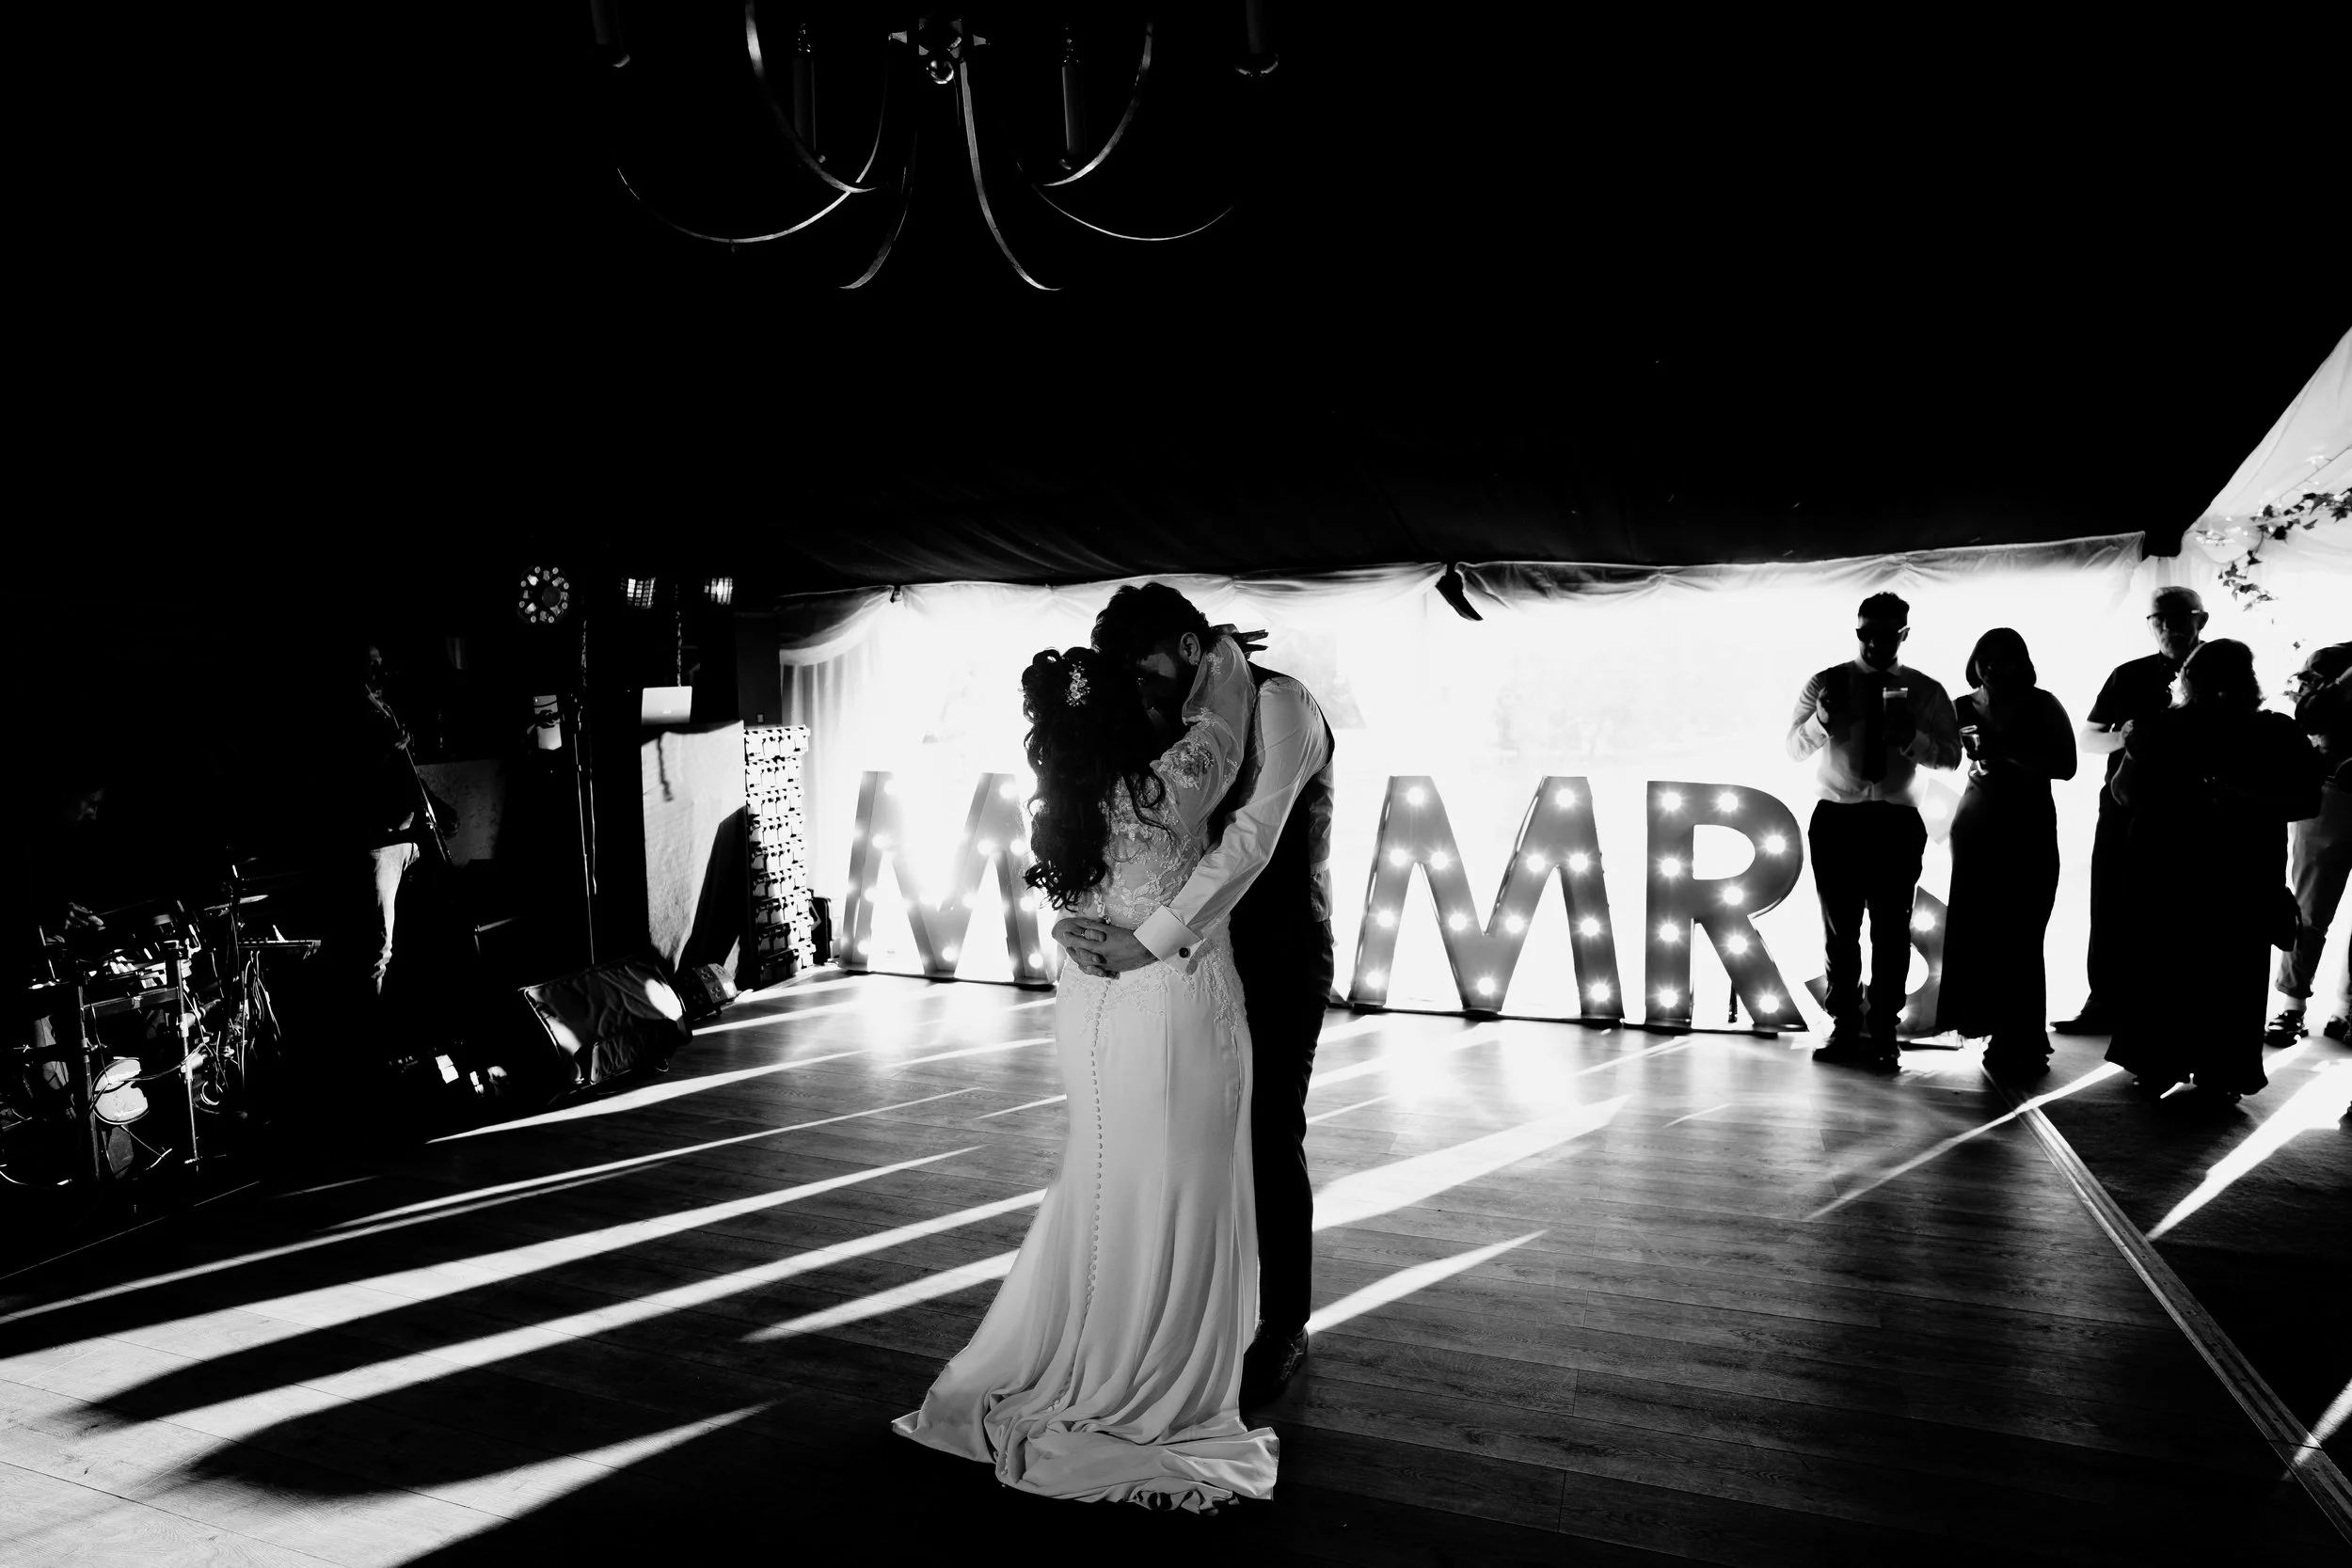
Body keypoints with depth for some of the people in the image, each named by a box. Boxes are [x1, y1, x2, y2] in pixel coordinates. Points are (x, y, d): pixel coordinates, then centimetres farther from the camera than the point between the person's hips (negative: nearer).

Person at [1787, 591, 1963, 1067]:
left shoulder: (1926, 692, 4)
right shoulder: (1827, 683, 2)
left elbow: (1951, 755, -4)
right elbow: (1795, 747, -8)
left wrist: (1910, 736, -23)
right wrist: (1822, 716, -28)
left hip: (1896, 823, 0)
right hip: (1836, 819, 0)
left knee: (1891, 934, 3)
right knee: (1839, 931, 7)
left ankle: (1882, 1035, 12)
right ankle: (1845, 1029, 17)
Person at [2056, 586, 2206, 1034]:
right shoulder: (2130, 676, 6)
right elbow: (2086, 739, 7)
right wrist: (2121, 737, -13)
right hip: (2124, 809, 2)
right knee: (2111, 909, 3)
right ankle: (2105, 1002, 12)